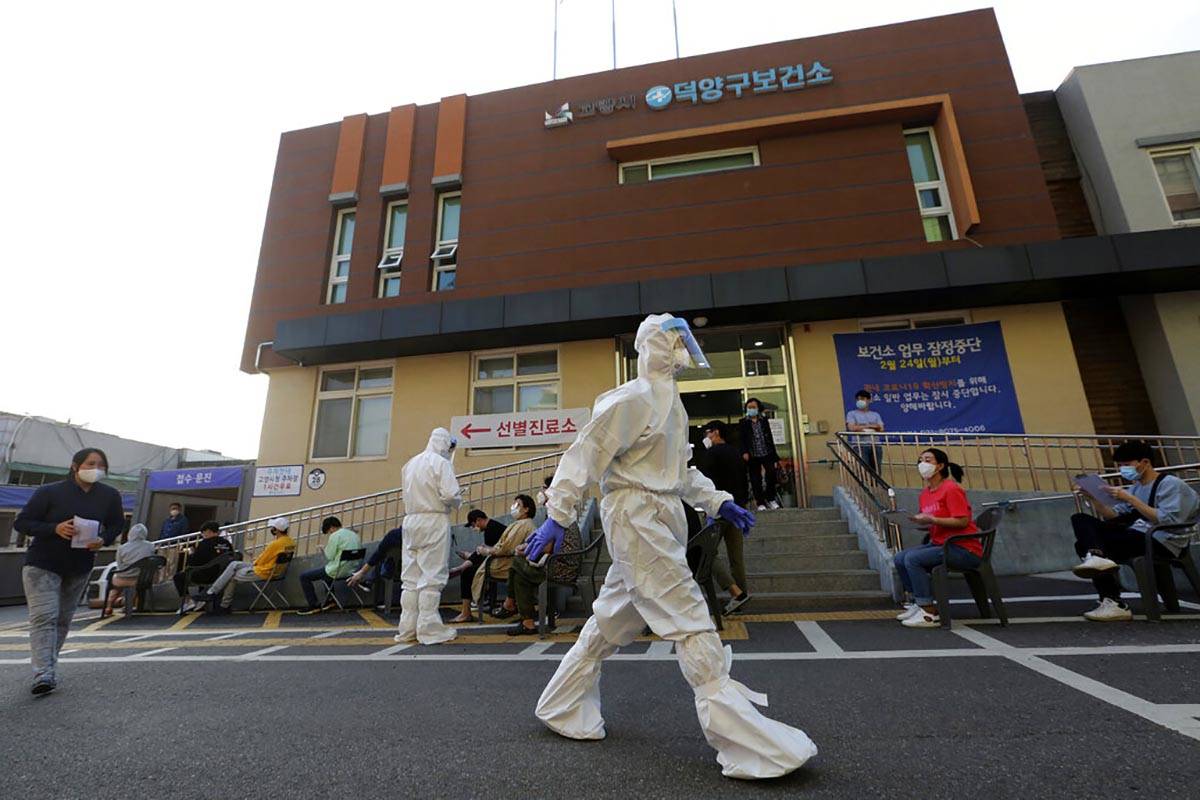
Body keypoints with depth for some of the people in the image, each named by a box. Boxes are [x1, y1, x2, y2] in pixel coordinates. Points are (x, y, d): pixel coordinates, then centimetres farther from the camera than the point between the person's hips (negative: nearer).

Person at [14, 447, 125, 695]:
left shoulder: (110, 495, -4)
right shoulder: (48, 492, -12)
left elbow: (117, 524, 8)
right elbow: (21, 522, -8)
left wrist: (104, 540, -12)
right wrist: (55, 528, -26)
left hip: (80, 568, 4)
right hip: (42, 565, -4)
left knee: (63, 619, 13)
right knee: (44, 616, -13)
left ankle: (48, 667, 28)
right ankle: (43, 674, -14)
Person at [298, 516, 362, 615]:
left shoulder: (335, 535, -14)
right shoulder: (353, 534, 10)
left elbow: (329, 556, -14)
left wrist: (326, 547, 6)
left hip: (338, 571, -9)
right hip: (351, 569, 9)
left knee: (304, 576, 5)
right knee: (326, 568, 37)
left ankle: (314, 606, 8)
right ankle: (330, 600, 33)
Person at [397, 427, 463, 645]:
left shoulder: (410, 463, 15)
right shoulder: (441, 463, -7)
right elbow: (450, 494, -18)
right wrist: (458, 501, 3)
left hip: (411, 520, 7)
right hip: (434, 521, -7)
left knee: (410, 577, 10)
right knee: (432, 576, -2)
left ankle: (408, 629, 16)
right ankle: (429, 629, 2)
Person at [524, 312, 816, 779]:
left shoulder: (671, 402, 17)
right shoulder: (633, 398, -12)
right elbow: (586, 453, -16)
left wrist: (717, 501, 16)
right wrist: (558, 515, -21)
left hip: (661, 520, 10)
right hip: (637, 517, -10)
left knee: (612, 623, 17)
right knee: (690, 621, -8)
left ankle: (562, 709, 34)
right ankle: (747, 744, 2)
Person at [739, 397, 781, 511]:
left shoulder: (764, 420, 11)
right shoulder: (743, 422, 3)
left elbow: (770, 437, 11)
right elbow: (742, 439, -1)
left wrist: (774, 455, 8)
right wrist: (744, 452, -14)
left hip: (767, 454, 2)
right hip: (753, 456, -2)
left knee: (771, 474, -6)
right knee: (756, 480, 2)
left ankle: (770, 499, 13)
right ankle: (760, 503, 10)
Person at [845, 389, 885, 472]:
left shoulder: (875, 414, 18)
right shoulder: (852, 414, 9)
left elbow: (881, 429, 4)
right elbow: (852, 428, -9)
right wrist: (870, 426, -6)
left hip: (875, 446, 4)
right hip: (860, 446, -4)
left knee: (876, 471, 2)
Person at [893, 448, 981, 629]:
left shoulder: (951, 489, -14)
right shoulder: (925, 493, 11)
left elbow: (962, 521, -20)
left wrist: (931, 519, -23)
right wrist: (919, 520, -2)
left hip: (965, 549, -8)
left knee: (912, 558, -24)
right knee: (900, 558, -4)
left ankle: (930, 613, -14)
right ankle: (919, 602, 10)